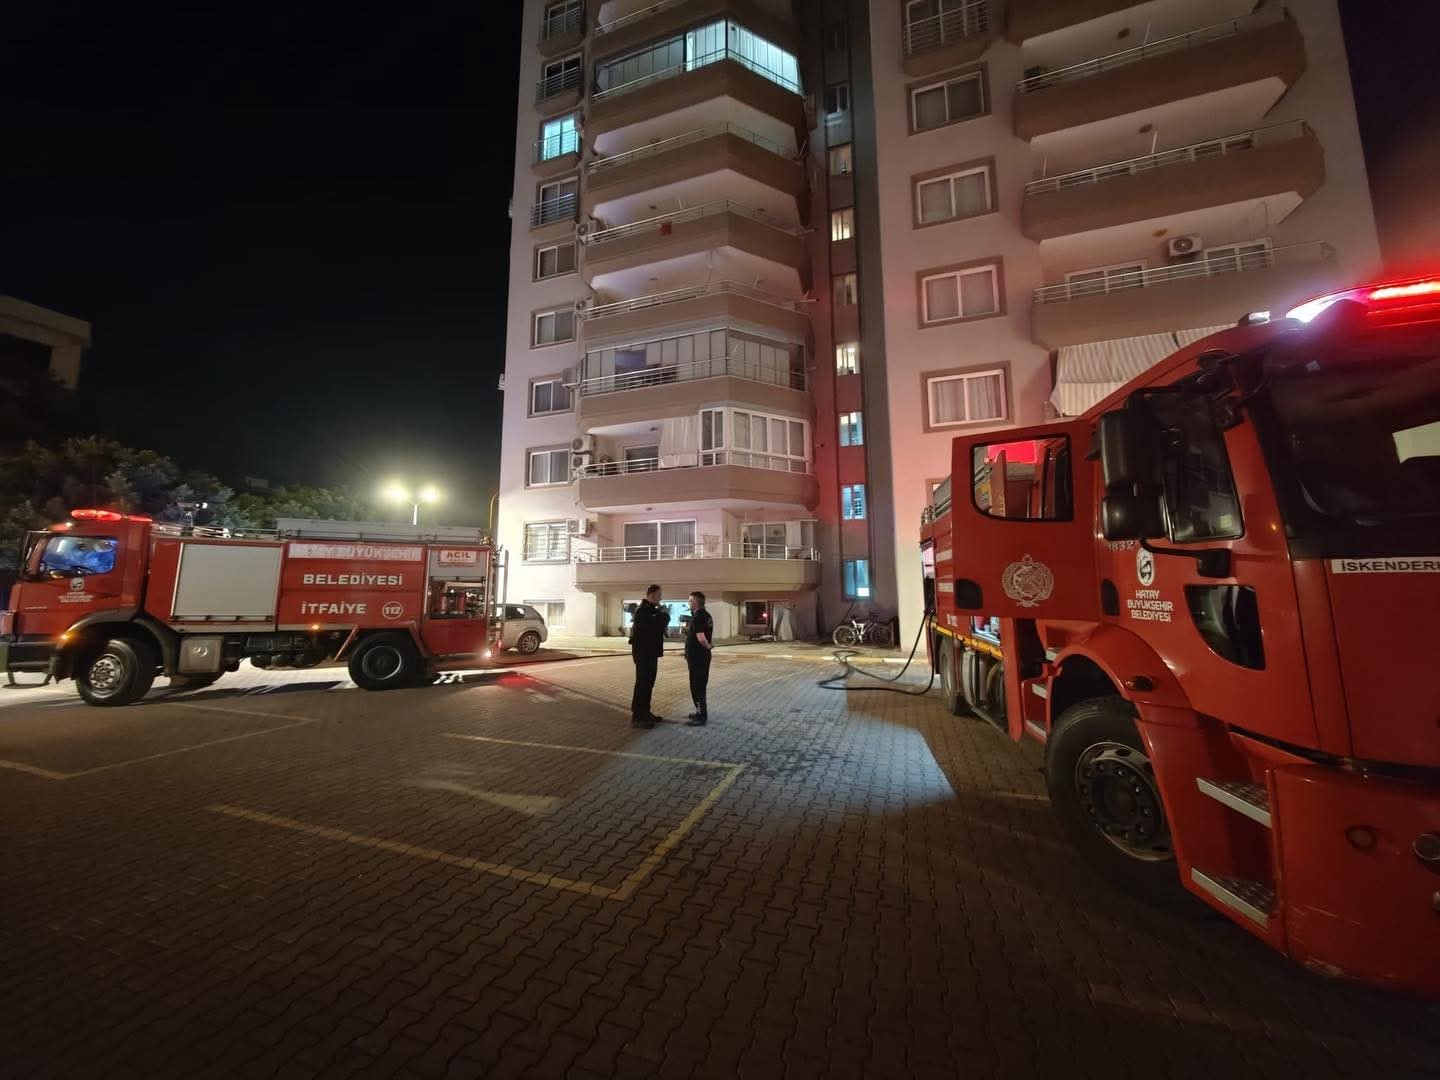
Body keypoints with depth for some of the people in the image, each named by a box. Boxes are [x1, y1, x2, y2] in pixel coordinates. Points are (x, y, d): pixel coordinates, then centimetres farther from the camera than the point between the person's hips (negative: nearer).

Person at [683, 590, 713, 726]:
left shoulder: (697, 618, -20)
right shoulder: (706, 615, 10)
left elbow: (701, 639, -29)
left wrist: (708, 646, -10)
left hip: (697, 656, -10)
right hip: (703, 656, 10)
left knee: (696, 686, -1)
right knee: (700, 685, 18)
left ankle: (701, 716, 5)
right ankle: (701, 711, 29)